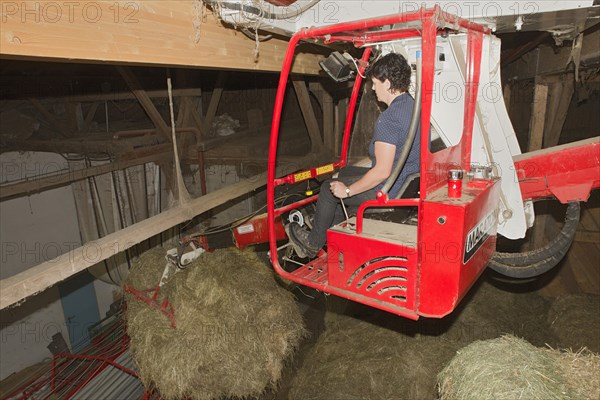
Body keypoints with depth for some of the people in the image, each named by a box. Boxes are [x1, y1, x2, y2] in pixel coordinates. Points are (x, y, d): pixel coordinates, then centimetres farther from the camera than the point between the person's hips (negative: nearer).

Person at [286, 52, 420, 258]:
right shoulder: (413, 105, 4)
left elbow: (382, 172, -30)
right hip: (409, 182, 10)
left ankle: (313, 243, 27)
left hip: (388, 191, -10)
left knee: (330, 188, 6)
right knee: (345, 172, 25)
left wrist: (347, 190, -18)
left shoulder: (388, 119, -27)